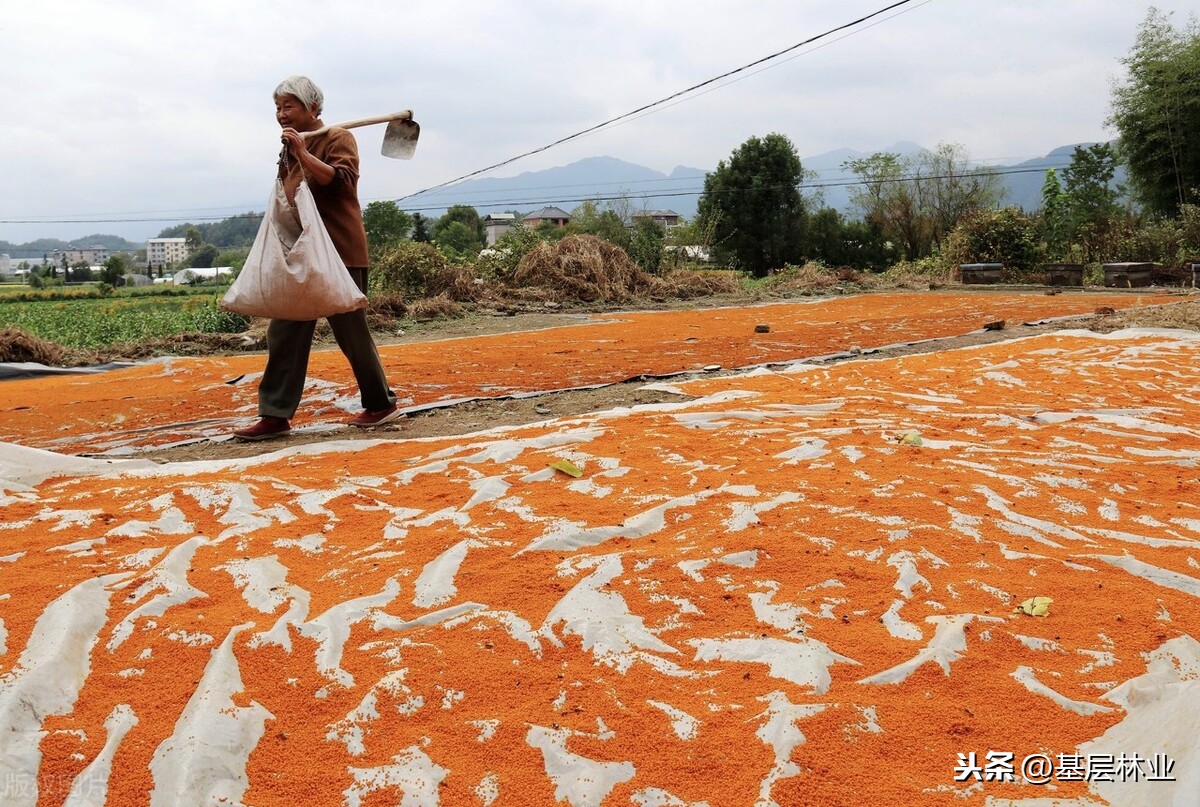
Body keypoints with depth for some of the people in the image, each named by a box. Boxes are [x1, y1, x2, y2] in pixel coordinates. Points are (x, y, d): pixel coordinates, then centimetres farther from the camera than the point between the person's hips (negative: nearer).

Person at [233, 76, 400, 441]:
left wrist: (303, 154, -25)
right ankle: (275, 415, 4)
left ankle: (382, 404, 16)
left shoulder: (338, 139, -5)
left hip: (339, 253, -7)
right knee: (285, 334, 1)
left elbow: (340, 181, -21)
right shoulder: (289, 149, 17)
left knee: (352, 333, 0)